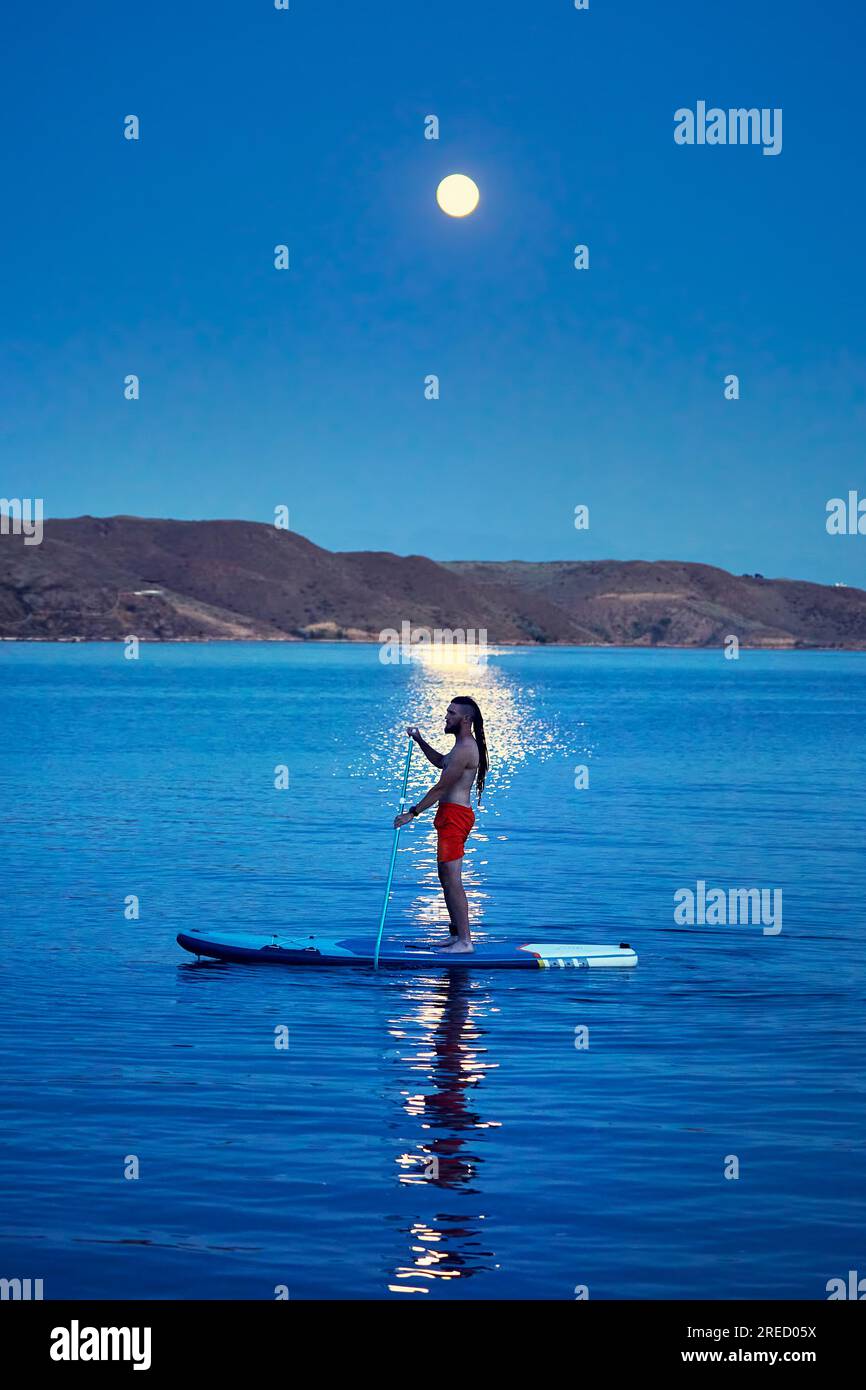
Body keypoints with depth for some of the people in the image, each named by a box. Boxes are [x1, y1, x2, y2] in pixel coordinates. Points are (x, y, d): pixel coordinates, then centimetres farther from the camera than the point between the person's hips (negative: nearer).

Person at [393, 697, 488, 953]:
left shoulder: (465, 749, -16)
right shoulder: (464, 745, 19)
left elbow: (440, 788, -17)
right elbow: (441, 761, 40)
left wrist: (412, 813, -13)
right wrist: (420, 741, 29)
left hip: (454, 816, -11)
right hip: (452, 816, 11)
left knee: (452, 879, -13)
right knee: (447, 877, 15)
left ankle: (464, 941, -15)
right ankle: (457, 935, 19)